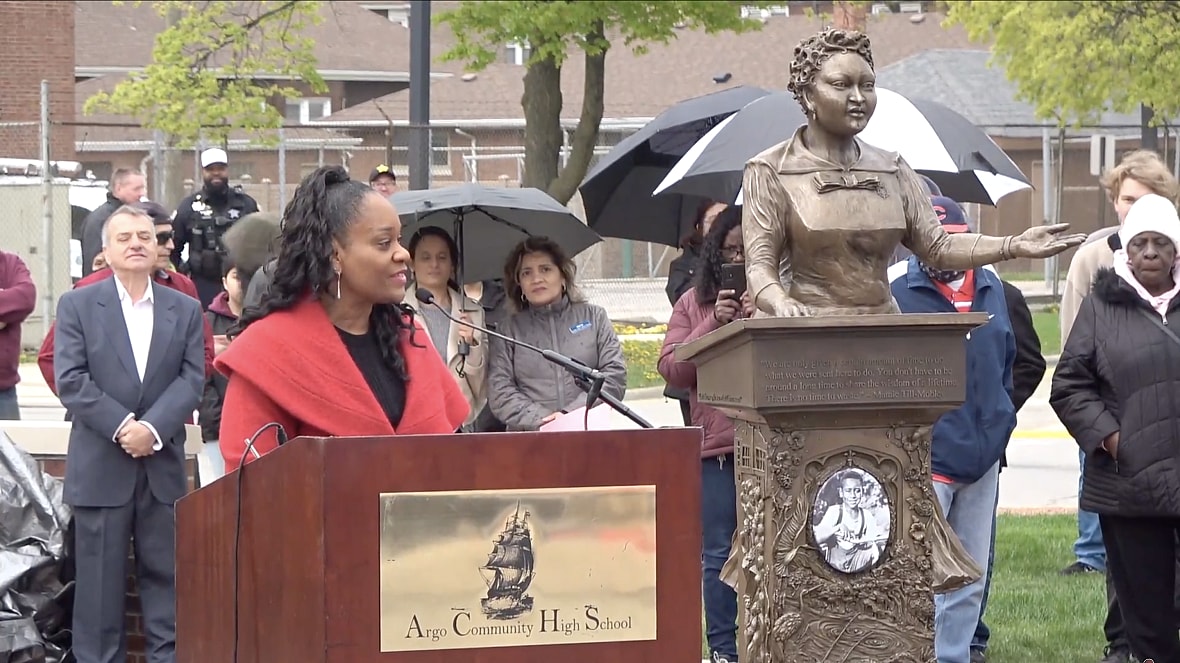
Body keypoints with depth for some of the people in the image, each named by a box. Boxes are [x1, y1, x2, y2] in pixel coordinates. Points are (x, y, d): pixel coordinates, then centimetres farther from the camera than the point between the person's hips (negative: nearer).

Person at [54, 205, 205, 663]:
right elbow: (70, 379, -6)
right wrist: (121, 426, -16)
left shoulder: (185, 310, 10)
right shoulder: (77, 305, 3)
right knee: (100, 580, 1)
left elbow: (191, 379, 0)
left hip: (163, 465, 2)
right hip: (99, 466, -2)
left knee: (166, 574, 4)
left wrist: (153, 428, -15)